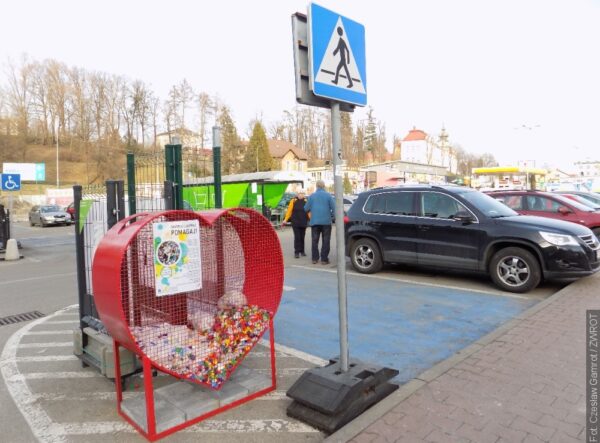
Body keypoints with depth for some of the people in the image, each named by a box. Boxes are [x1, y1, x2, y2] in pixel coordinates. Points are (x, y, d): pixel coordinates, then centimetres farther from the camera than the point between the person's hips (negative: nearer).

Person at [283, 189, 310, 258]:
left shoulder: (306, 201, 5)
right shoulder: (293, 201, -1)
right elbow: (289, 210, -2)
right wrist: (286, 219, -7)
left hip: (303, 223, 3)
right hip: (295, 223, -2)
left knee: (302, 237, 11)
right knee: (297, 237, -6)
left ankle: (302, 251, 24)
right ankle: (296, 252, -1)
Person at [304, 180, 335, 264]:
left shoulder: (312, 196, 3)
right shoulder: (328, 195, -3)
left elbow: (306, 208, 6)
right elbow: (334, 208, -7)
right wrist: (332, 216, 10)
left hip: (314, 221, 2)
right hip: (326, 221, -2)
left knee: (315, 240, 9)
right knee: (325, 241, 4)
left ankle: (315, 259, 10)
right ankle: (324, 259, 3)